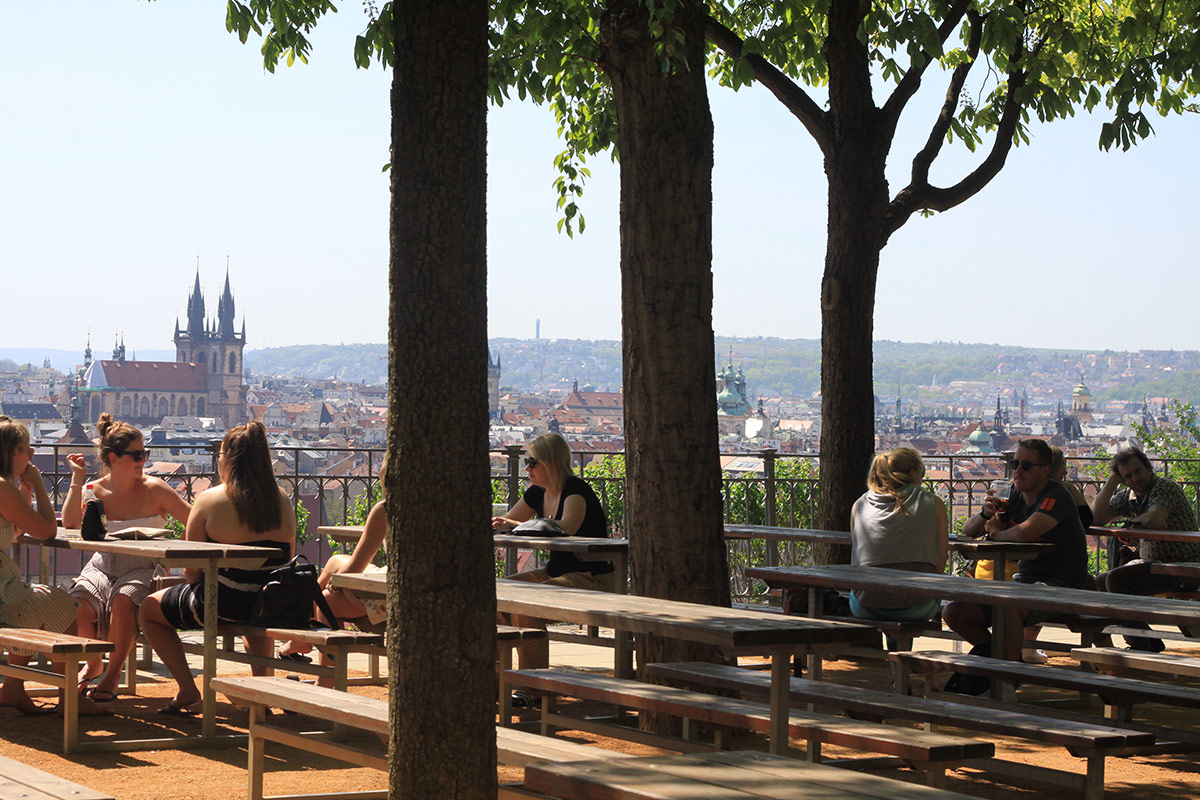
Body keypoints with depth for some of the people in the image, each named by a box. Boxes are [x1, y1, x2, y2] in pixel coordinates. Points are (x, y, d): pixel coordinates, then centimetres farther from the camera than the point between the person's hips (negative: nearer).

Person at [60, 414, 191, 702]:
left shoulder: (153, 489, -2)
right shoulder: (94, 490, 6)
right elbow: (69, 525, -9)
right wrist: (77, 479, -7)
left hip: (141, 569, -2)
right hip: (103, 566, 2)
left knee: (123, 602, -36)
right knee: (78, 603, -27)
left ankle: (113, 673, -15)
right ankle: (92, 663, 5)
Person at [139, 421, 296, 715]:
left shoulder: (209, 500, -11)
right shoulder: (282, 500, 1)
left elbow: (192, 572, -9)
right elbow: (286, 559, 10)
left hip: (223, 606, -5)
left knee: (149, 609, 21)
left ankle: (188, 690, 14)